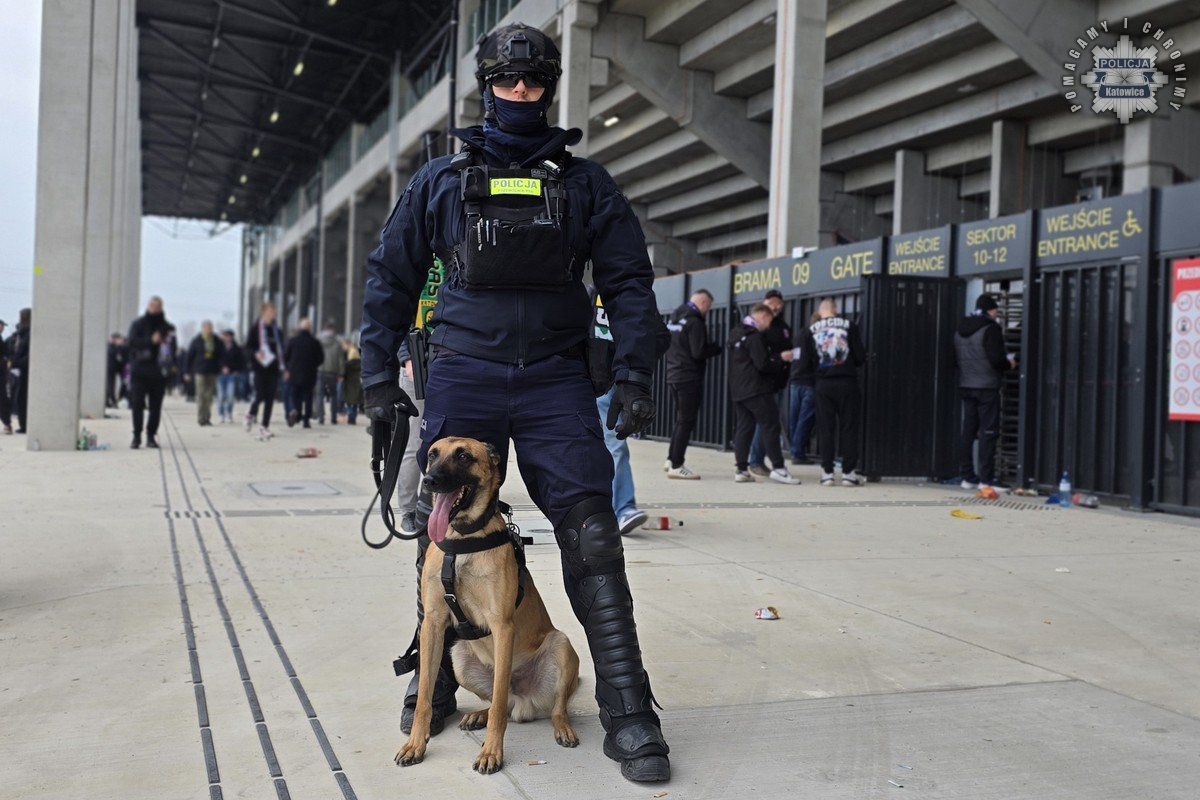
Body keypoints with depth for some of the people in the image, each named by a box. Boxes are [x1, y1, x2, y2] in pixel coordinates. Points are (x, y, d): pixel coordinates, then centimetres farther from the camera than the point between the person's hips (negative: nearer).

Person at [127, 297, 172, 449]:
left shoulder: (166, 327, 9)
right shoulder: (138, 324, 4)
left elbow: (172, 347, 13)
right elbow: (132, 341, -10)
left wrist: (171, 364, -3)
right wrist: (151, 340, -22)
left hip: (159, 372, 2)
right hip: (139, 372, -2)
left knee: (156, 406, 3)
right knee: (137, 404, -6)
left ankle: (151, 436, 11)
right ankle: (136, 436, 1)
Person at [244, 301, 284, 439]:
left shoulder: (277, 330, 13)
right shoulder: (255, 329, 0)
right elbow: (248, 347, -2)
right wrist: (255, 354, -21)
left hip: (274, 369, 4)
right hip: (260, 368, -4)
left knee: (270, 398, -1)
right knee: (260, 395, -9)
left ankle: (264, 427, 5)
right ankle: (251, 414, 23)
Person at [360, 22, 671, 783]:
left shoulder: (585, 182, 10)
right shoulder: (441, 179, 11)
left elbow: (629, 282, 7)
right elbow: (391, 277, 14)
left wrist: (635, 376, -3)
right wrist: (380, 376, 9)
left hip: (555, 379, -1)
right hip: (462, 375, 1)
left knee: (592, 536, -8)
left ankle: (628, 713, -3)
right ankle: (433, 684, 26)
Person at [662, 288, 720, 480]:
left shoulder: (674, 318, 12)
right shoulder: (694, 322, -15)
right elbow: (699, 352, -21)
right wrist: (716, 348, -2)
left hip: (674, 376, 9)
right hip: (689, 378, -9)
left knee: (681, 419, 18)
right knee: (686, 422, -3)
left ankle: (671, 459, 22)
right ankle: (676, 466, -3)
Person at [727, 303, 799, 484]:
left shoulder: (736, 332, 16)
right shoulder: (755, 336, -14)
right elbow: (763, 365, -18)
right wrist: (781, 358, -3)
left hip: (738, 390, 9)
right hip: (756, 390, -9)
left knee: (742, 427, 8)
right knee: (771, 426, -5)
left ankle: (741, 469, 6)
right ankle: (778, 468, -6)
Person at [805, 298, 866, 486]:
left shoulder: (811, 331, 1)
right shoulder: (849, 327, -2)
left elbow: (806, 360, 1)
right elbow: (859, 357, -2)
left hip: (823, 384, 1)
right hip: (847, 382, -1)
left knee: (825, 429, 6)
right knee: (848, 428, 4)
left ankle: (827, 472, 5)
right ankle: (848, 472, 3)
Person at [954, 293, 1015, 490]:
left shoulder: (960, 329, 12)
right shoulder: (991, 328, -12)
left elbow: (956, 358, 16)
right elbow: (996, 359, -17)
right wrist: (1009, 364, 1)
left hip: (966, 386, 7)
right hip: (987, 387, -7)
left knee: (968, 431, 10)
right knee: (988, 433, -4)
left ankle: (967, 476, 13)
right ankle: (986, 479, -5)